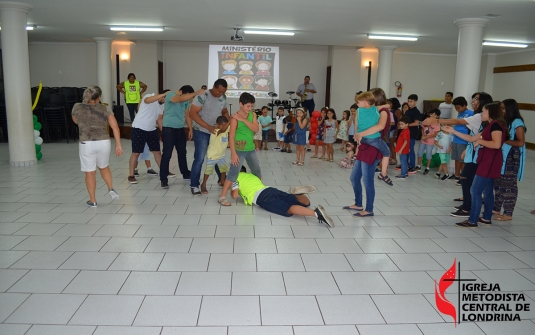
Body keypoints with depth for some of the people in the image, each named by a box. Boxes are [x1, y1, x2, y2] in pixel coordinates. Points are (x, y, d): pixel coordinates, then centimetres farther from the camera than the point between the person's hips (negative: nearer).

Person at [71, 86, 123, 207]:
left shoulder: (77, 107, 2)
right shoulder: (104, 109, 2)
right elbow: (115, 127, -5)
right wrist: (118, 145, -4)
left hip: (87, 144, -1)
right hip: (104, 142, 1)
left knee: (90, 172, 9)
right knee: (103, 167, 26)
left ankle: (93, 200, 15)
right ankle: (111, 189, 13)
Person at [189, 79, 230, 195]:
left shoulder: (223, 97, 0)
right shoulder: (202, 96, -18)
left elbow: (224, 112, 16)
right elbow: (192, 113, -20)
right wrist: (208, 127, -25)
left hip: (216, 132, 6)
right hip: (201, 132, -6)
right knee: (199, 159, -7)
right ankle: (194, 185, 4)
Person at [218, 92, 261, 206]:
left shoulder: (253, 114, 3)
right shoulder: (235, 118, -14)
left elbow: (256, 129, -10)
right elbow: (231, 136, -16)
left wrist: (243, 119, -18)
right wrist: (233, 153, -20)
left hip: (251, 149, 6)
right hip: (239, 150, -6)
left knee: (257, 172, 18)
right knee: (233, 173, -9)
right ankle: (222, 196, -2)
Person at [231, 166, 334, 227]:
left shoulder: (237, 178, 17)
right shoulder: (252, 175, 36)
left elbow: (235, 195, 6)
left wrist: (233, 191, 29)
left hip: (262, 198, -6)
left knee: (289, 209, -27)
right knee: (306, 203, 7)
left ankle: (317, 213, -50)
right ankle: (298, 193, -26)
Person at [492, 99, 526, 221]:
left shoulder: (517, 122, -12)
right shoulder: (505, 121, 12)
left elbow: (521, 142, -16)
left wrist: (504, 140, -15)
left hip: (512, 158, -8)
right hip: (502, 156, 8)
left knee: (509, 185, -2)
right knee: (498, 183, 11)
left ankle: (508, 213, 6)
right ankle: (496, 209, 21)